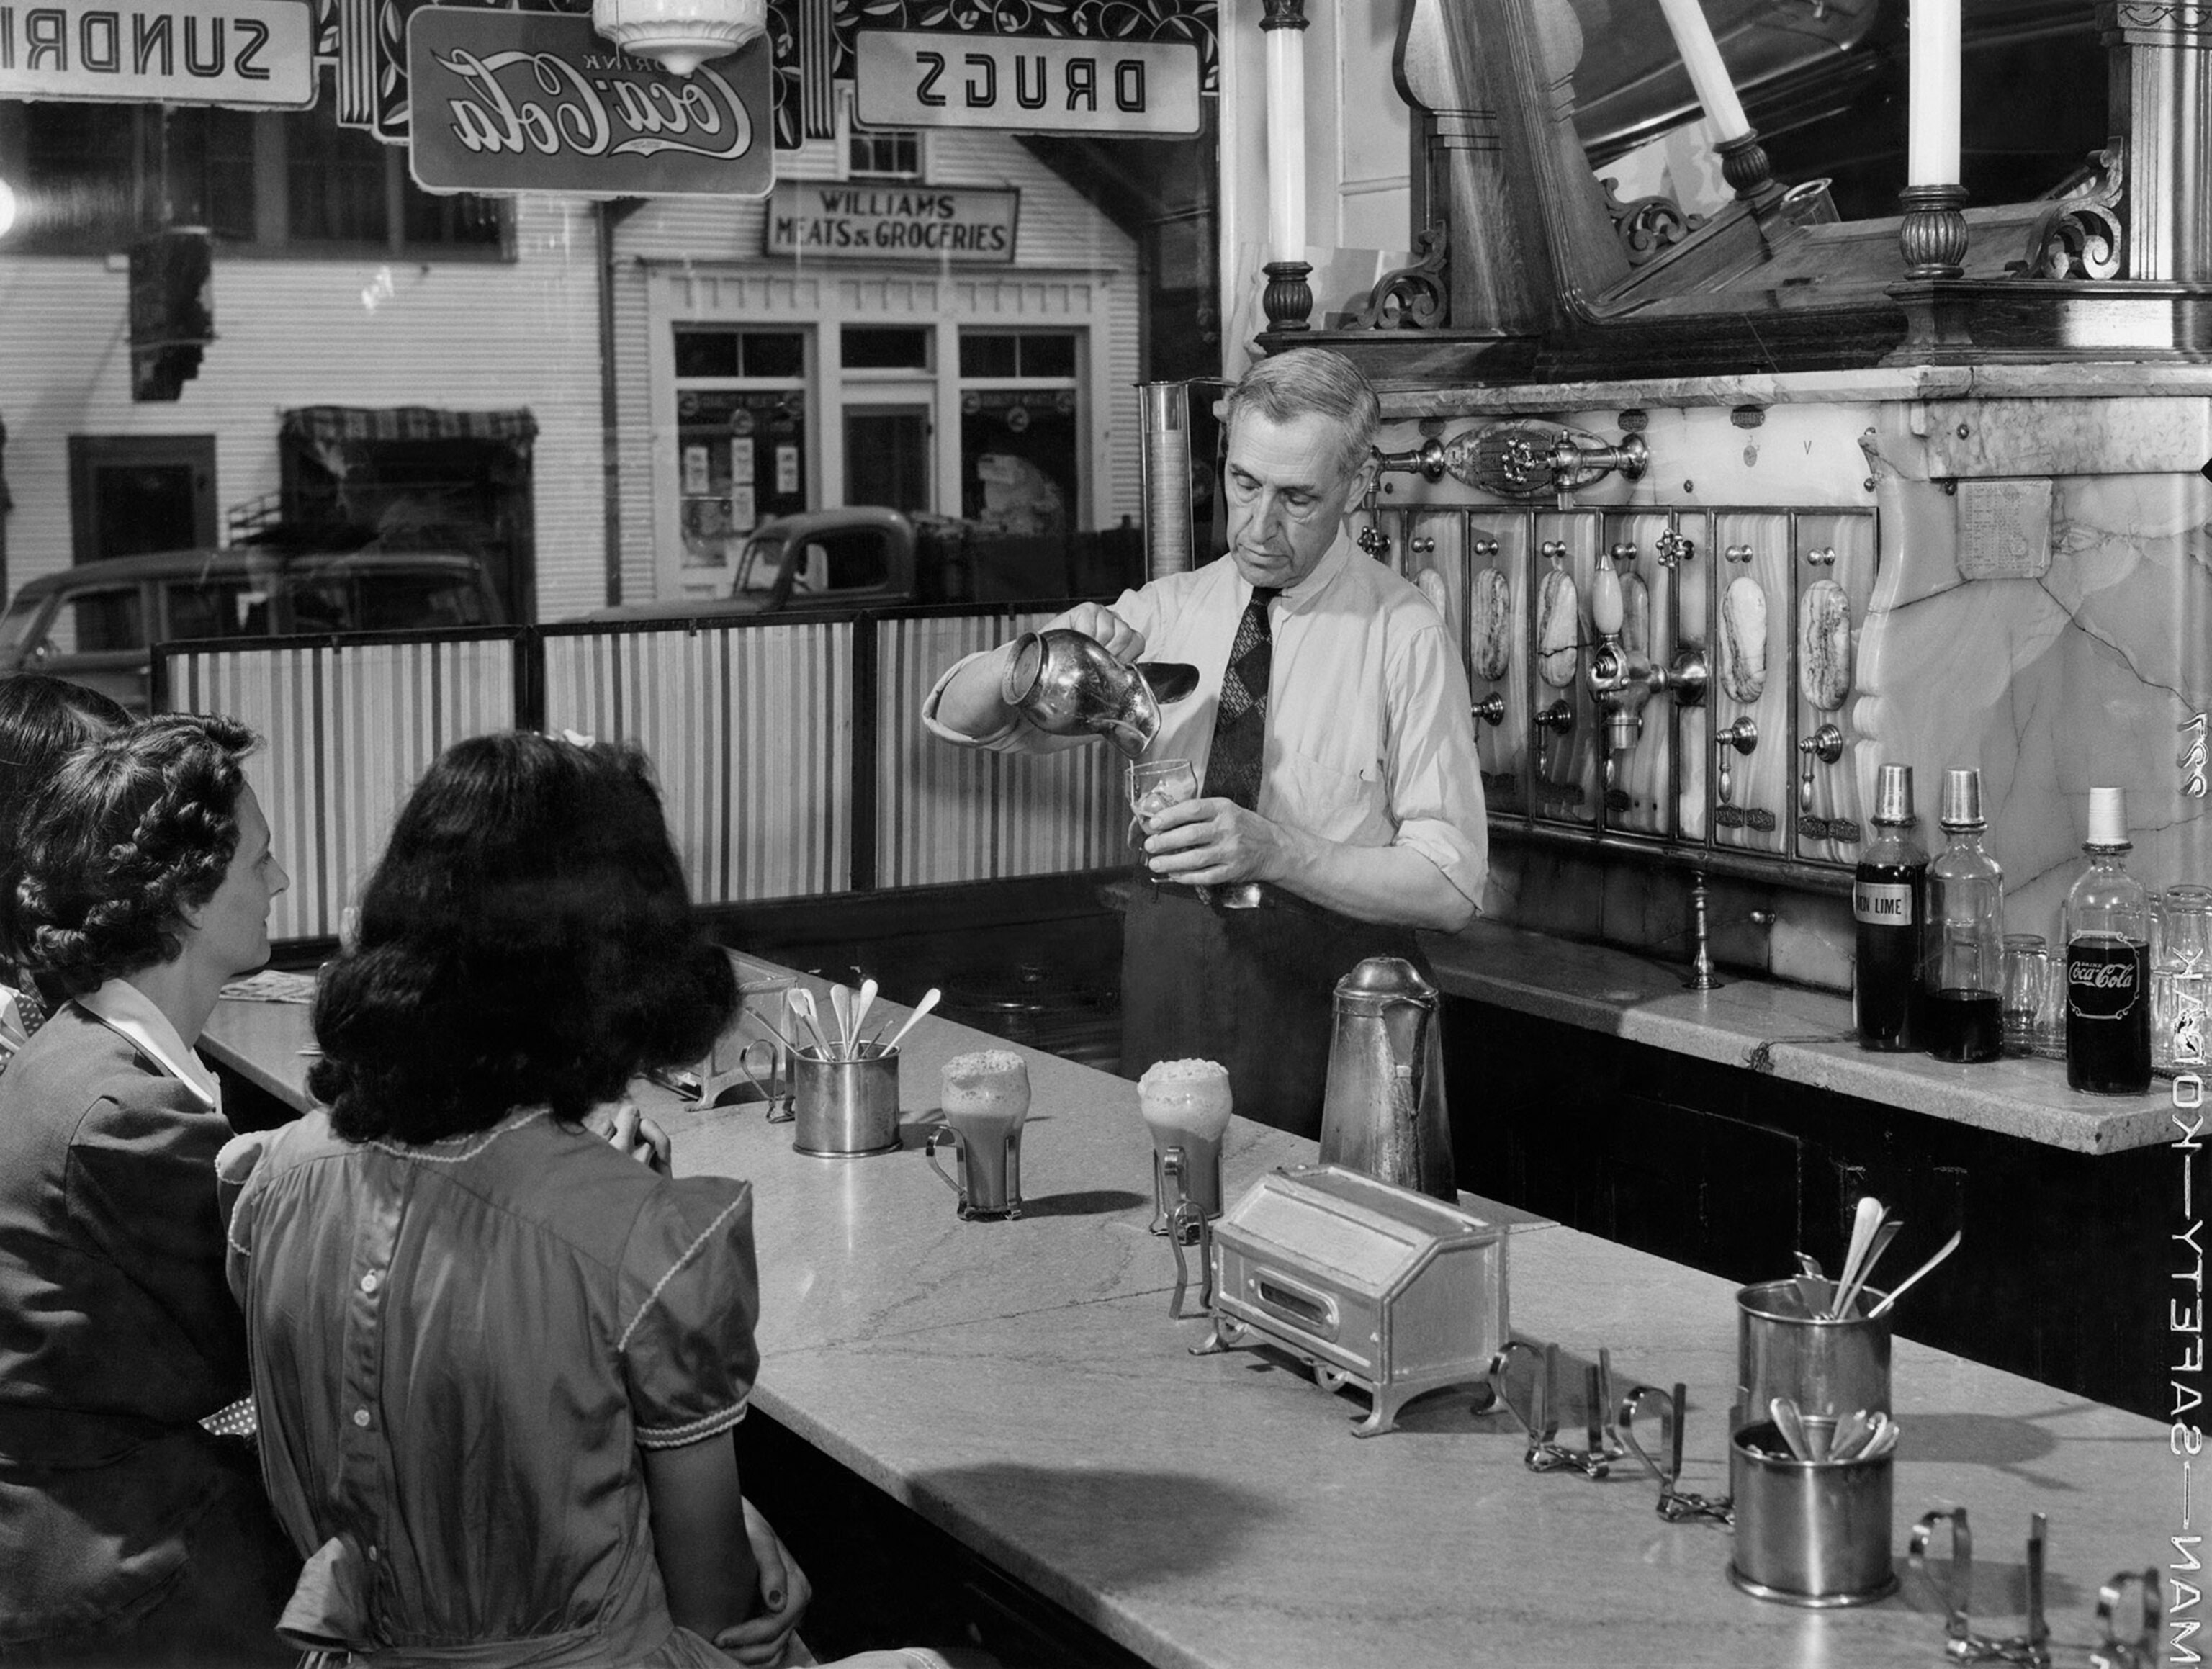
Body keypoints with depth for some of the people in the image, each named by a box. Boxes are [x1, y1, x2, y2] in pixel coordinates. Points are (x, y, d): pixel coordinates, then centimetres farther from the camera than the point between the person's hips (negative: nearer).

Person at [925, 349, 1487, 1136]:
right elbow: (954, 716, 3)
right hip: (1167, 978, 4)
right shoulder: (1169, 611, 3)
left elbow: (1449, 887, -14)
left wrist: (1275, 850, -27)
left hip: (1328, 991, -3)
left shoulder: (1404, 635, -9)